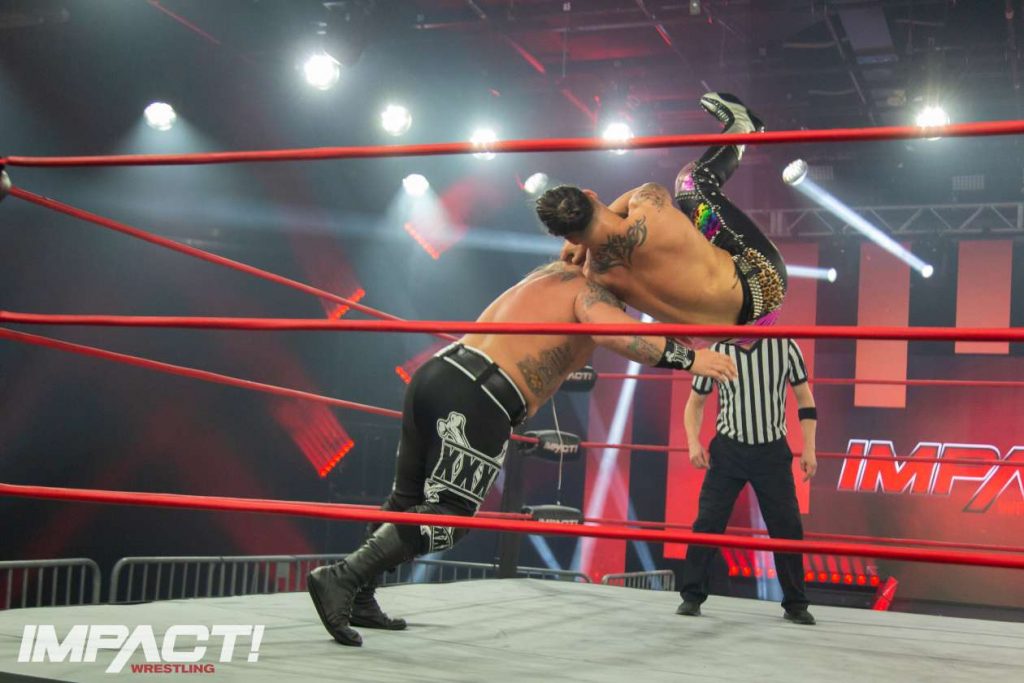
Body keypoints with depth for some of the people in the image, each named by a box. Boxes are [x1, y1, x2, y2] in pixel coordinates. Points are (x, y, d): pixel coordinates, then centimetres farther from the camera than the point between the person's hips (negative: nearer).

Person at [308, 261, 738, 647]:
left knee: (409, 498, 19)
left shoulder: (551, 276, 29)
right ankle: (341, 579, -18)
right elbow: (611, 329, -20)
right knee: (447, 513, -8)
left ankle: (357, 597, 26)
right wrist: (687, 358, -17)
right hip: (477, 398, -9)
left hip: (437, 375, 9)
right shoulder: (591, 287, 2)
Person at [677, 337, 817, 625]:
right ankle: (692, 596, 6)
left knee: (788, 526, 1)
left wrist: (809, 449, -3)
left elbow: (805, 399, 3)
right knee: (708, 522, -6)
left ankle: (795, 604, 15)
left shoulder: (784, 346, -7)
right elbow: (695, 402, 7)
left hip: (772, 452, 0)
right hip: (728, 450, 0)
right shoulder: (716, 351, -6)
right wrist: (693, 442, -8)